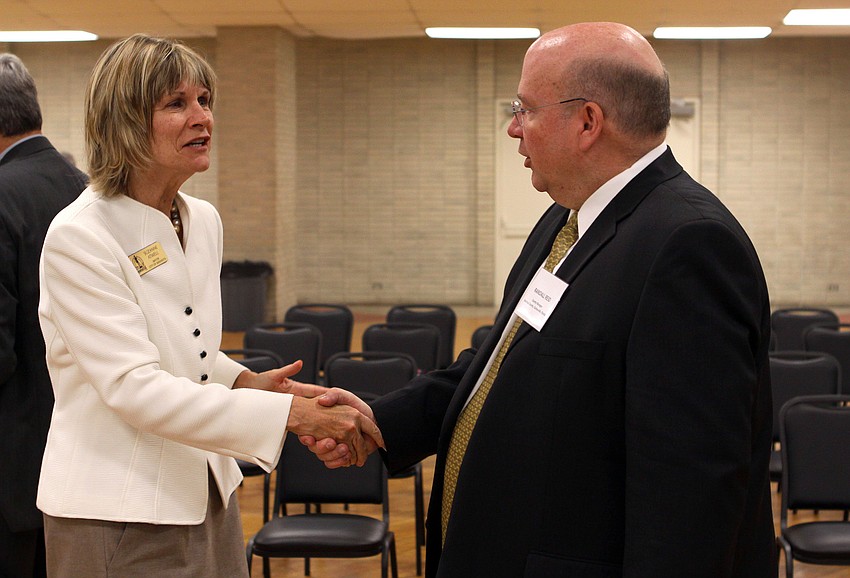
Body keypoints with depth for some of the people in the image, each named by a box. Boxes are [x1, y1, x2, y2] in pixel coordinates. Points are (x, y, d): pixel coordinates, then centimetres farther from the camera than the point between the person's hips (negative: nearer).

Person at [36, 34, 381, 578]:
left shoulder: (205, 220, 7)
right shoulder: (79, 237, -16)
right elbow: (134, 386, -23)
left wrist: (246, 381, -2)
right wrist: (290, 413, -27)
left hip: (207, 499, 7)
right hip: (119, 513, -7)